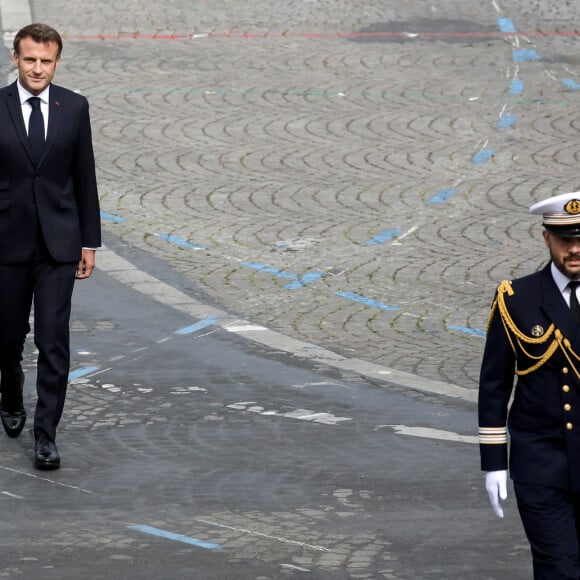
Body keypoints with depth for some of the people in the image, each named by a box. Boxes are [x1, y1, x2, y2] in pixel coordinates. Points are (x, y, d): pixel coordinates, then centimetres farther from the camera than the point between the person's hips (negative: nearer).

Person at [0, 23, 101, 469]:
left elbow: (85, 177, 4)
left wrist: (90, 240, 3)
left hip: (58, 243, 0)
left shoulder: (74, 107, -1)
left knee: (54, 340, -7)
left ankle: (45, 434, -2)